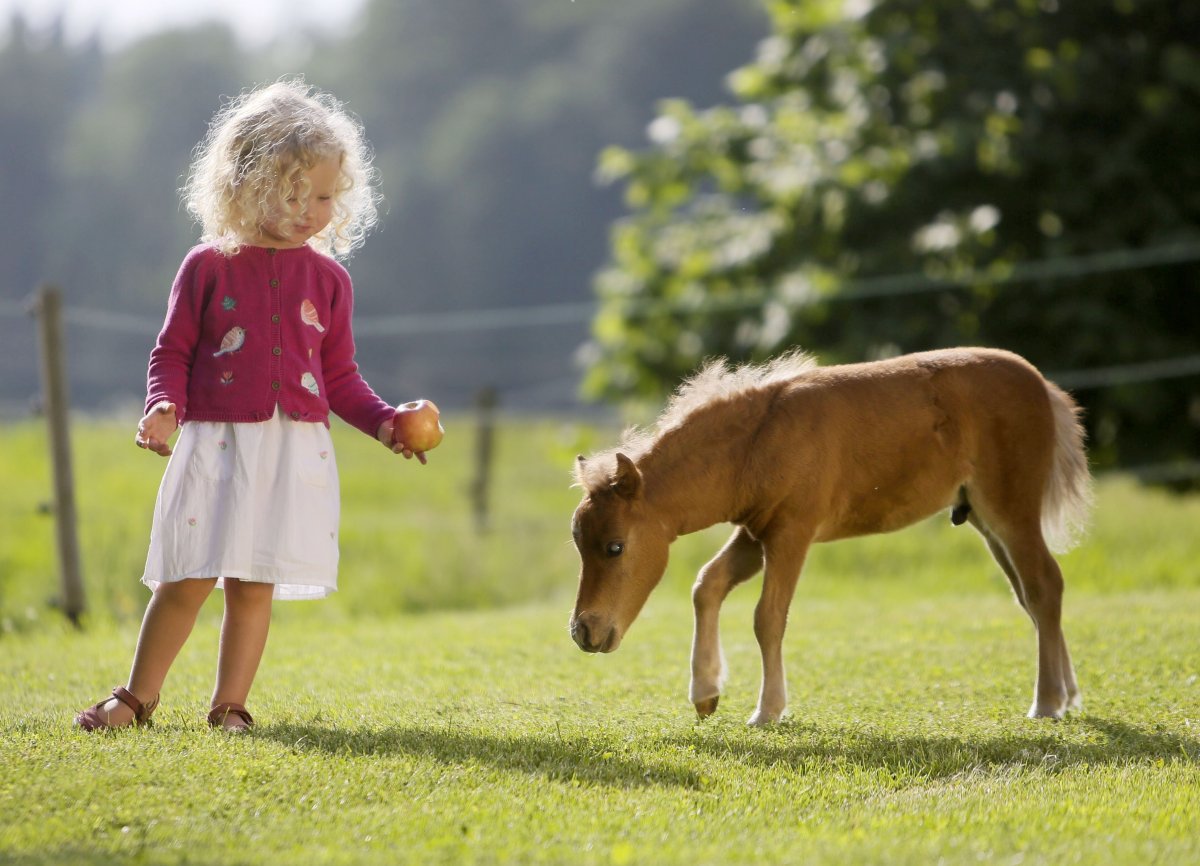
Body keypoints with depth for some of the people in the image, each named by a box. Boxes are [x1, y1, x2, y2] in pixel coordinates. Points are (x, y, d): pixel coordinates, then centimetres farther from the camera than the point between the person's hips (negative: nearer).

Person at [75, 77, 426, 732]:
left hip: (296, 449, 2)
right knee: (187, 578, -3)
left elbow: (339, 376, 14)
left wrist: (383, 423, 0)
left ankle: (229, 704, 12)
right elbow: (173, 352, 5)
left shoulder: (327, 279, 9)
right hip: (215, 443, -2)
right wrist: (164, 406, -13)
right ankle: (137, 698, 11)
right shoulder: (208, 267, 2)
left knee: (253, 583, 2)